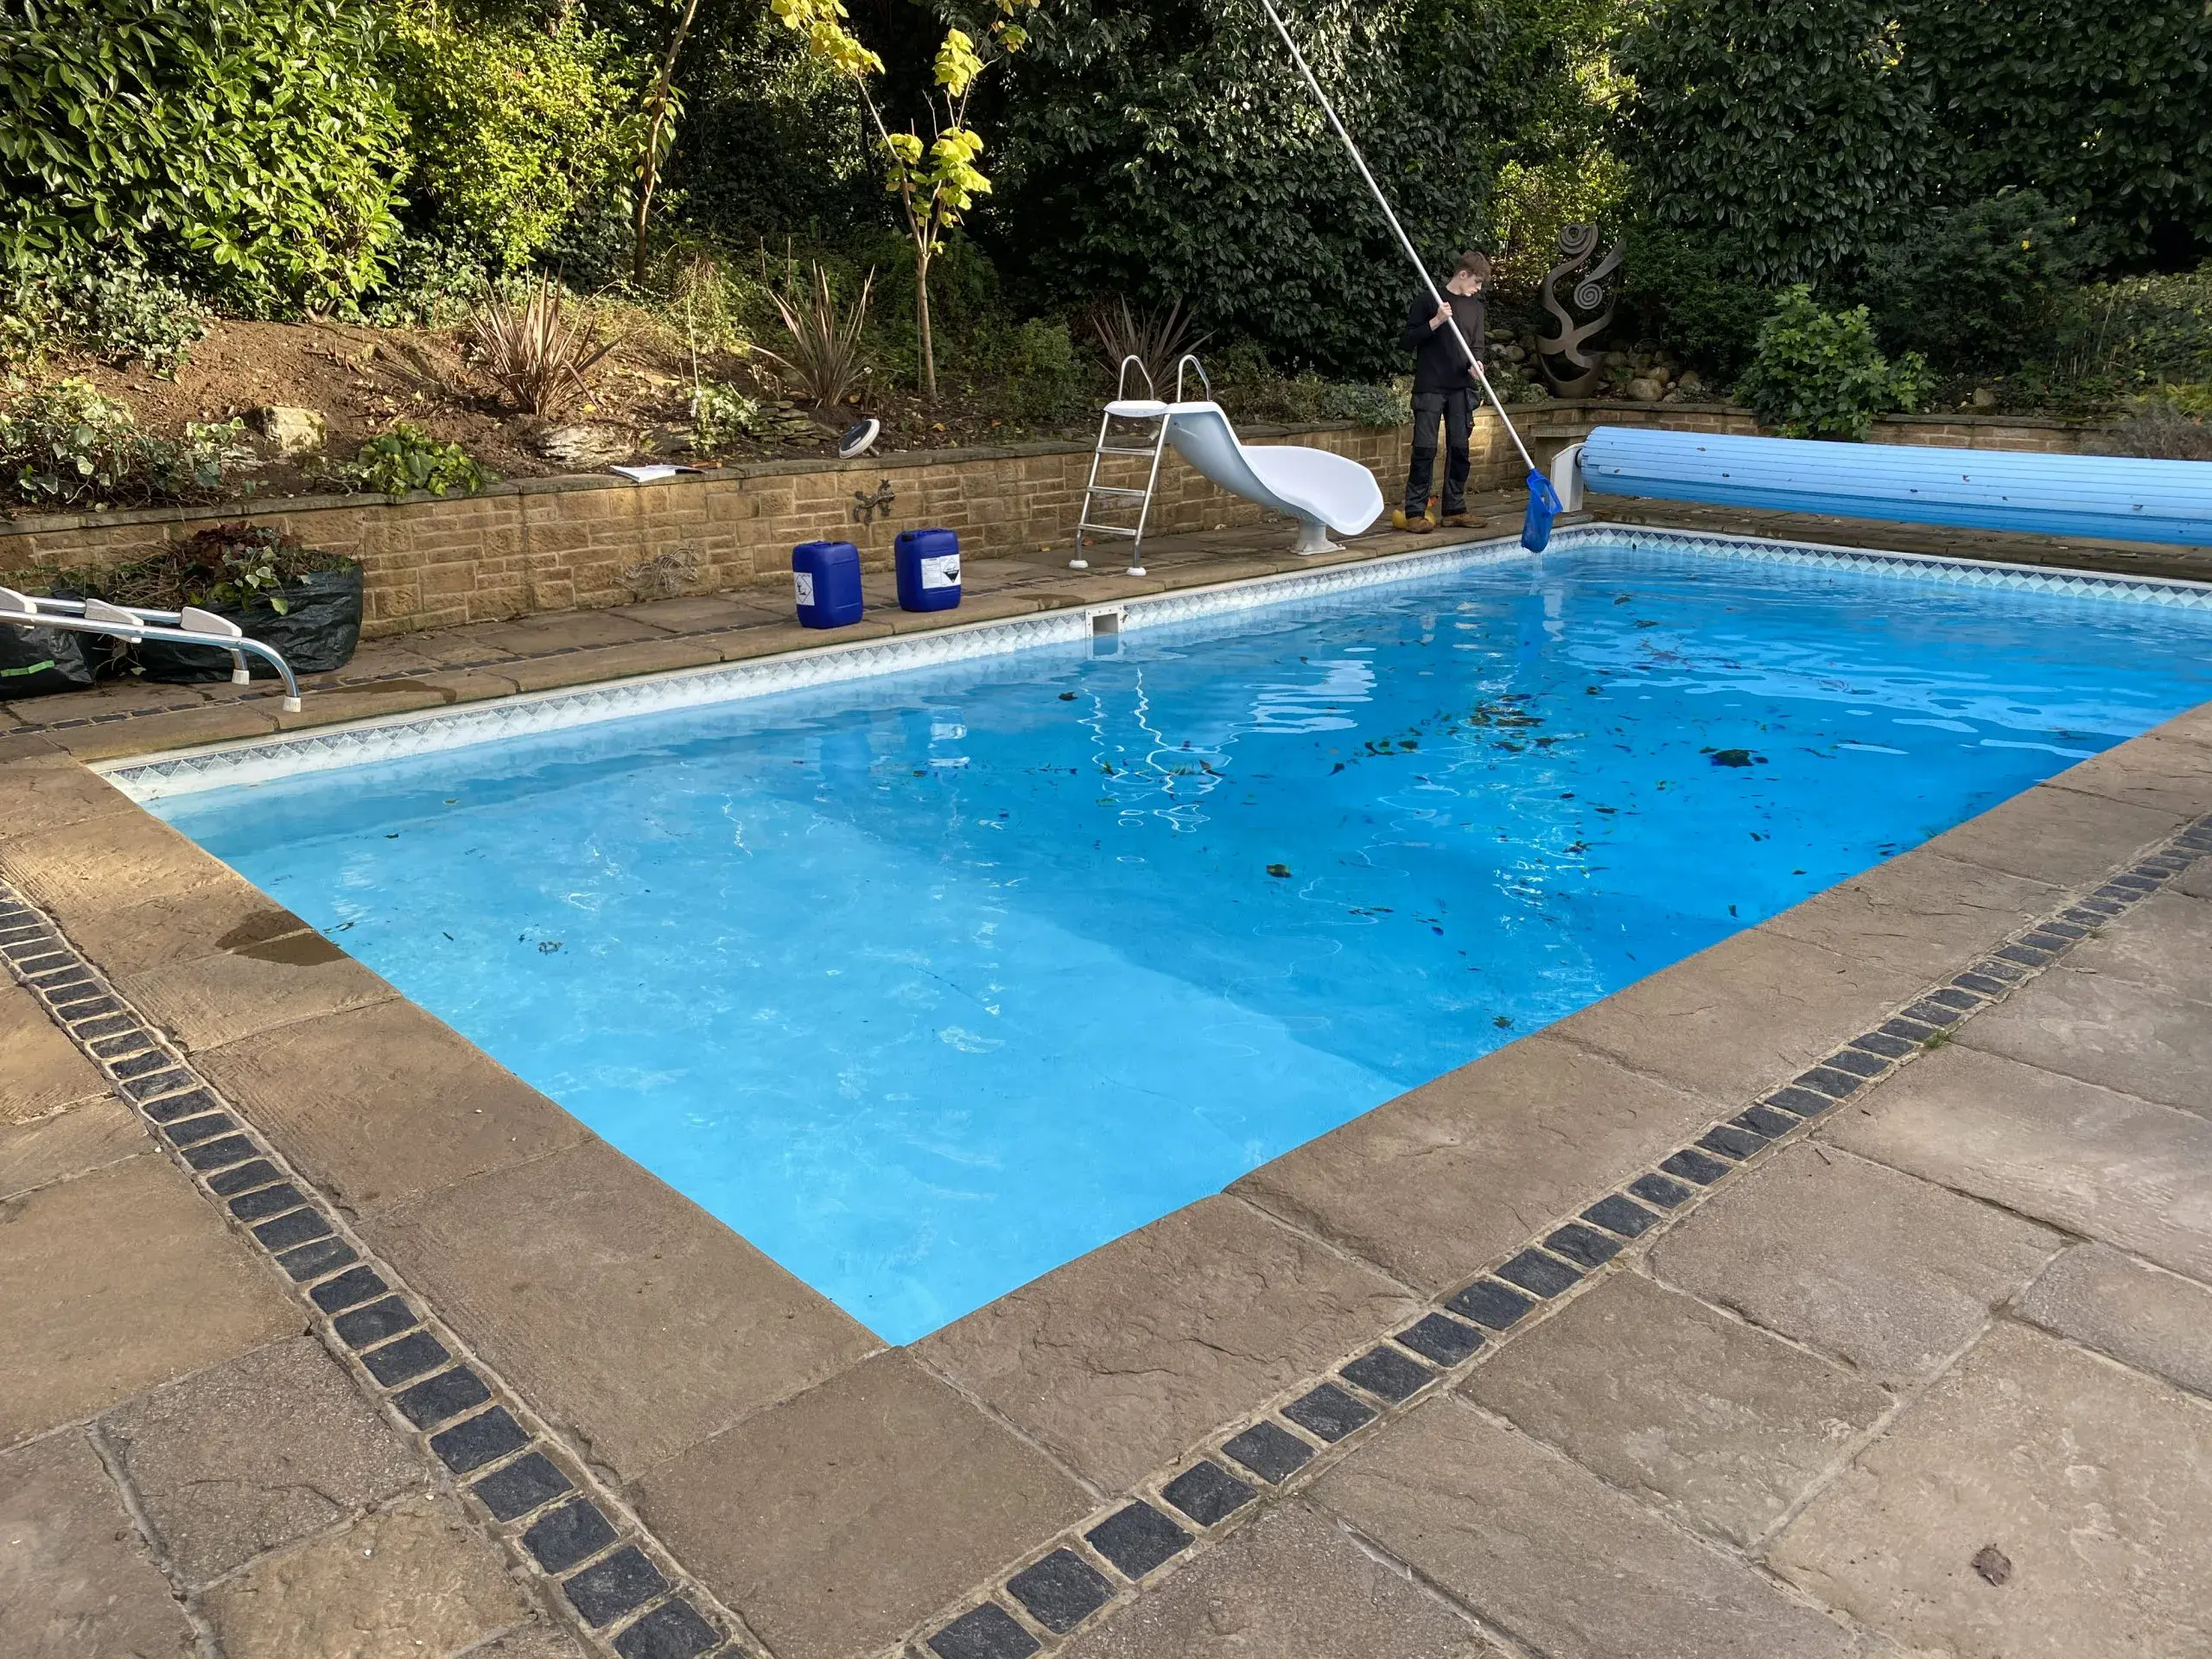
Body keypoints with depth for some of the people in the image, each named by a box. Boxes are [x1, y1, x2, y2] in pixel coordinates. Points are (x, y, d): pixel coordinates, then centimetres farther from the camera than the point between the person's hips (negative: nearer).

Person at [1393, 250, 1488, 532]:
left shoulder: (1474, 306, 13)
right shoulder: (1427, 299, -2)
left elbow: (1477, 346, 12)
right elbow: (1407, 338, -4)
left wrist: (1474, 364, -10)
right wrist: (1436, 322, -18)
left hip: (1461, 388, 5)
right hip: (1429, 386, -5)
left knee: (1459, 448, 5)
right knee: (1425, 448, -8)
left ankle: (1455, 510, 12)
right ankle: (1414, 512, -5)